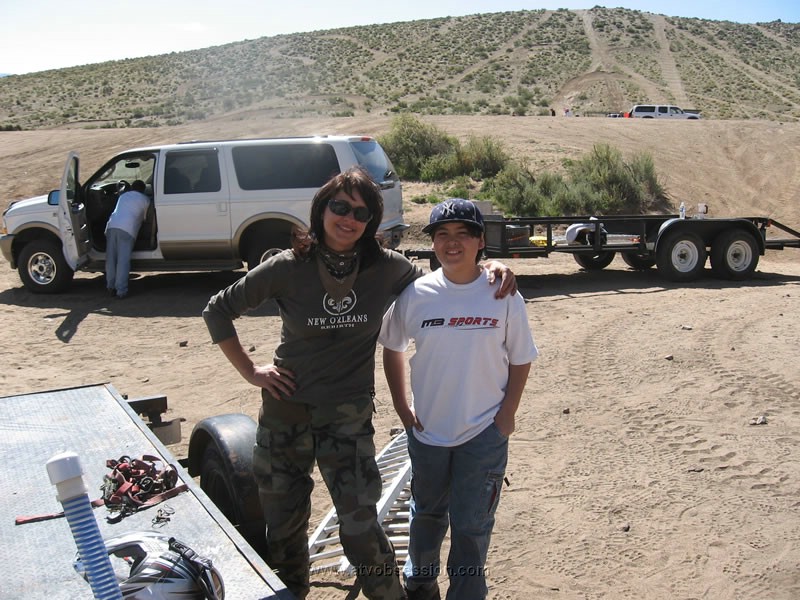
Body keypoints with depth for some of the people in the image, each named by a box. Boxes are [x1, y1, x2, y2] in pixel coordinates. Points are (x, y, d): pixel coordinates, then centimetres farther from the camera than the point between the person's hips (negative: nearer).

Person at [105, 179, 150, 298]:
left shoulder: (123, 196, 30)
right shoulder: (145, 199, 16)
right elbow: (145, 217, 22)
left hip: (112, 225, 5)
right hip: (127, 228, -4)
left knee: (111, 259, 8)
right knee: (123, 260, -7)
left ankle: (111, 286, 10)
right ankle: (121, 290, -10)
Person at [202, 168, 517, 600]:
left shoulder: (387, 268, -6)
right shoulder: (288, 268, -8)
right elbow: (218, 310, 3)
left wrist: (489, 267, -10)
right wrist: (249, 370, -2)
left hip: (349, 415, -1)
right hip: (285, 411, 1)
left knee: (361, 529, -5)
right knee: (282, 525, 16)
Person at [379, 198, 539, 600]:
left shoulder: (503, 296, -9)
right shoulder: (415, 294, -7)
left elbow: (520, 360, 0)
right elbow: (392, 348, 7)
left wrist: (507, 414, -6)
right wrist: (401, 405, 3)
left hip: (485, 432, -2)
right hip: (427, 431, 2)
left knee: (471, 525, 6)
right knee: (427, 513, 23)